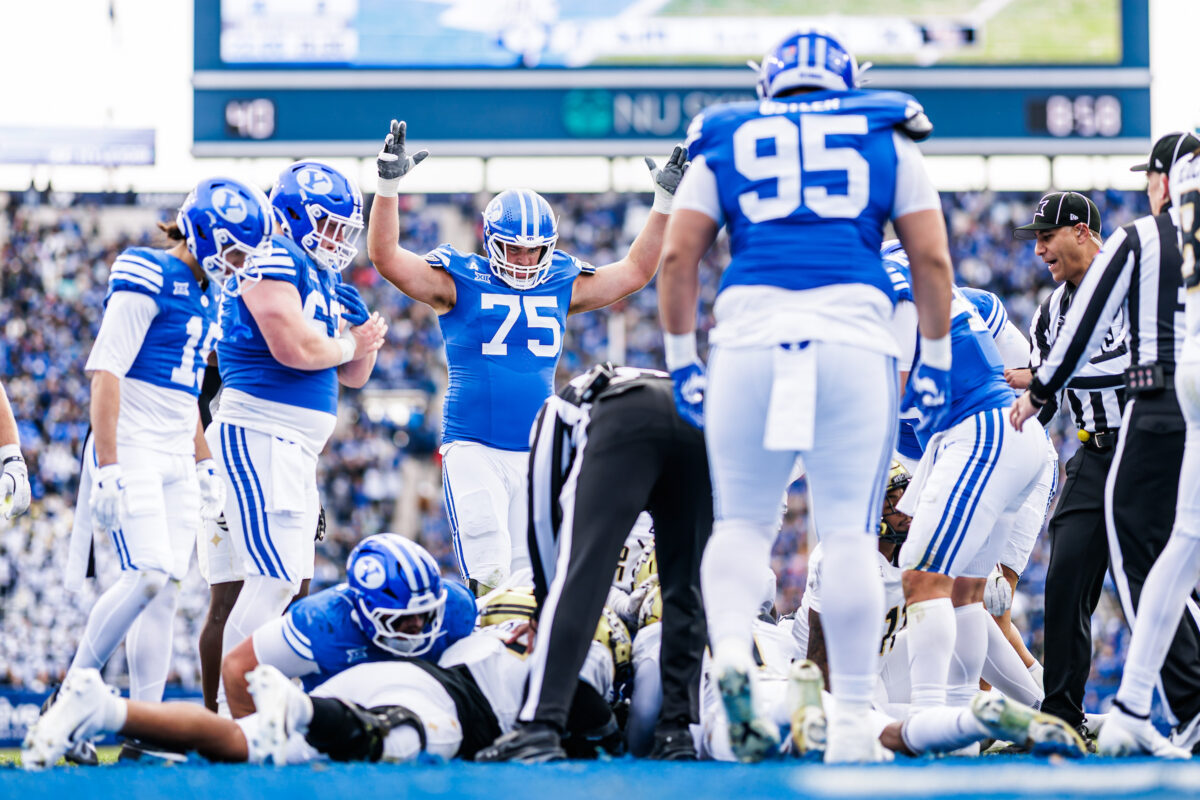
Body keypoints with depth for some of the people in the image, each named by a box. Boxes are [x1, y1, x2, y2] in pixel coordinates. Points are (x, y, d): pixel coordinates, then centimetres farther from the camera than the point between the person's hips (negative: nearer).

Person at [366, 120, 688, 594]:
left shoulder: (562, 286, 13)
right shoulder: (458, 283, 1)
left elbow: (635, 271, 22)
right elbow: (386, 257, -7)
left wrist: (664, 200, 16)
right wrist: (389, 185, -16)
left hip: (538, 451, 4)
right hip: (473, 448, -4)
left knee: (527, 572, 1)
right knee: (489, 570, -20)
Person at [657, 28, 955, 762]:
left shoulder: (726, 144, 18)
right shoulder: (887, 142, 17)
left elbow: (677, 257, 10)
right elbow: (933, 260, 11)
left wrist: (682, 358, 15)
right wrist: (936, 362, 17)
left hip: (749, 338, 1)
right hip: (855, 339, -1)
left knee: (743, 521, 11)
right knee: (850, 532, 1)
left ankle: (732, 650, -17)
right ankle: (852, 723, -2)